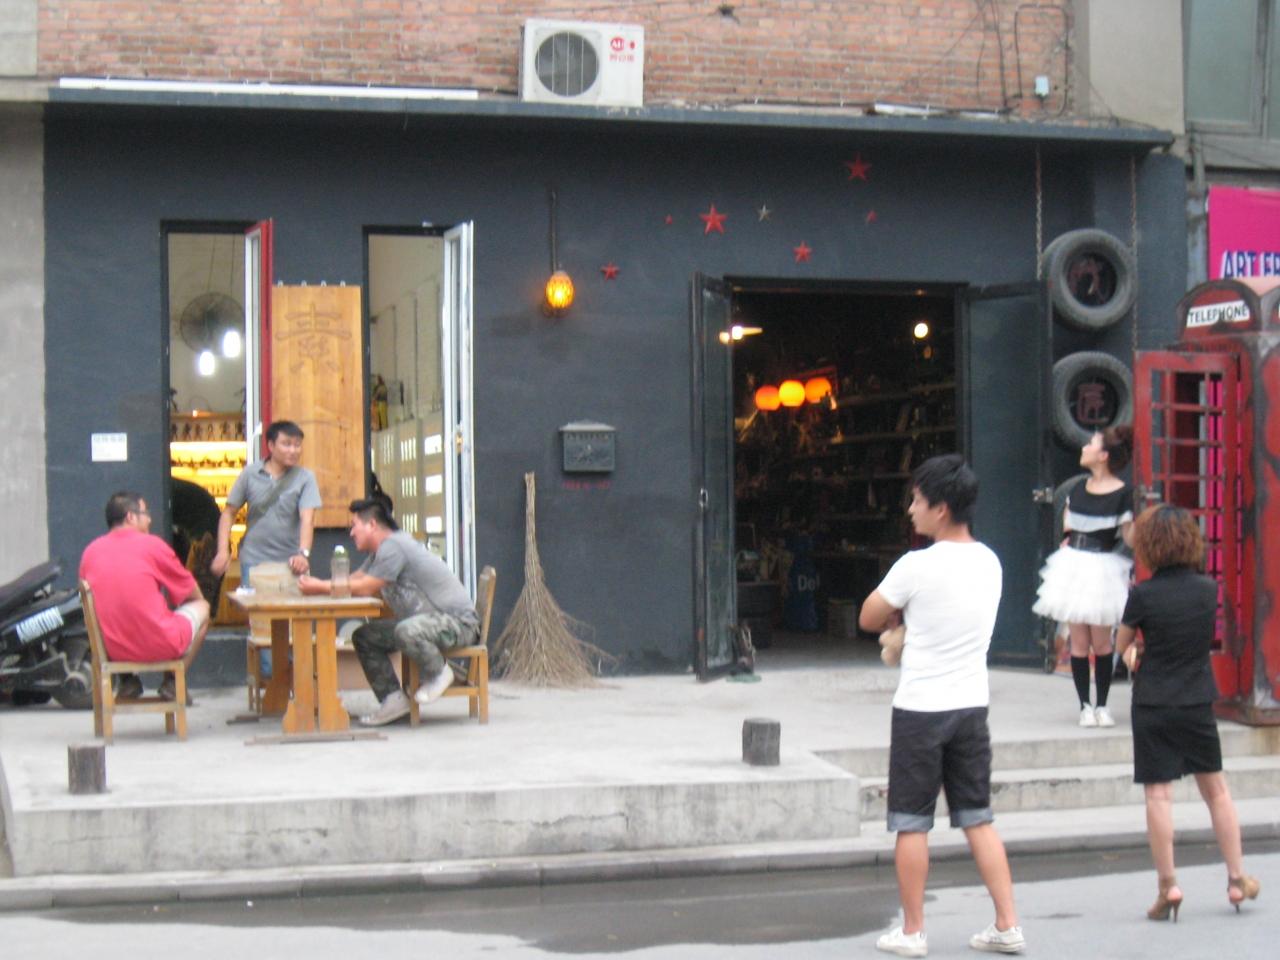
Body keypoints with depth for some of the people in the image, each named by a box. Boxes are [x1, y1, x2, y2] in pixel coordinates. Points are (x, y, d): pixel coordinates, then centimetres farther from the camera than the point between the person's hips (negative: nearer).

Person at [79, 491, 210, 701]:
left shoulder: (90, 552, 4)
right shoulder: (151, 544, -7)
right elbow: (191, 592, 7)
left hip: (111, 650, 5)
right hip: (160, 647, -5)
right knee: (201, 607, 21)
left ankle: (127, 680, 19)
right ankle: (172, 681, 12)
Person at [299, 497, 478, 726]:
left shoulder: (393, 546, -19)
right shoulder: (382, 550, 14)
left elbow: (364, 589, -19)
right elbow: (353, 580, 14)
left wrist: (321, 587, -11)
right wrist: (316, 584, -2)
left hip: (459, 622, -10)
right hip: (427, 621, 10)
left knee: (407, 631, -39)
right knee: (364, 637, 5)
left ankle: (439, 671, -10)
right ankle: (393, 699, 4)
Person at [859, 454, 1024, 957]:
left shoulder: (916, 566, -16)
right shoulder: (989, 562, 5)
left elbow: (869, 619, -3)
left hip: (920, 709, -6)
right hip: (972, 705, 6)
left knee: (912, 823, 5)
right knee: (978, 819, 12)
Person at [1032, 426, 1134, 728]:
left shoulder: (1122, 493, -10)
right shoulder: (1079, 488, 8)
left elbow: (1130, 536, -8)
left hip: (1103, 568, -5)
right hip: (1074, 564, 5)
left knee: (1101, 642, 2)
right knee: (1078, 642, 4)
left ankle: (1102, 706, 13)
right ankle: (1085, 705, 10)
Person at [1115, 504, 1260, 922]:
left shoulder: (1143, 594, -14)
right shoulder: (1208, 588, -3)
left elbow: (1121, 642, 0)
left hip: (1152, 707, -4)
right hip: (1198, 703, 4)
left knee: (1158, 794, 0)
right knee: (1216, 789, 15)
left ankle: (1168, 885, -2)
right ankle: (1237, 878, 23)